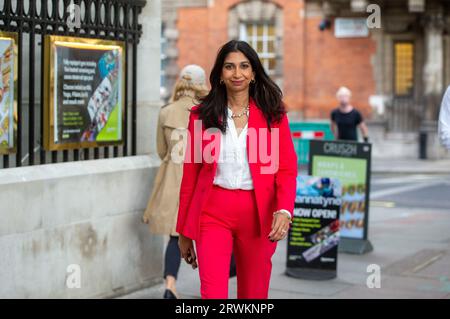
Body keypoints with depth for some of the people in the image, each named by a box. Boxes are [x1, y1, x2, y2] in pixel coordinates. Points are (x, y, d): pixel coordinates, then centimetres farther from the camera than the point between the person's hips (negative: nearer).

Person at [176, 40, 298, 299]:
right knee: (213, 294, -12)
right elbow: (190, 174, 6)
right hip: (213, 212, -1)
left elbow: (287, 169, -1)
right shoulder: (202, 115, 4)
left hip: (258, 214, 1)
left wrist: (284, 210, -19)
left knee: (254, 294, 11)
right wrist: (184, 232, 8)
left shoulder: (273, 114, 4)